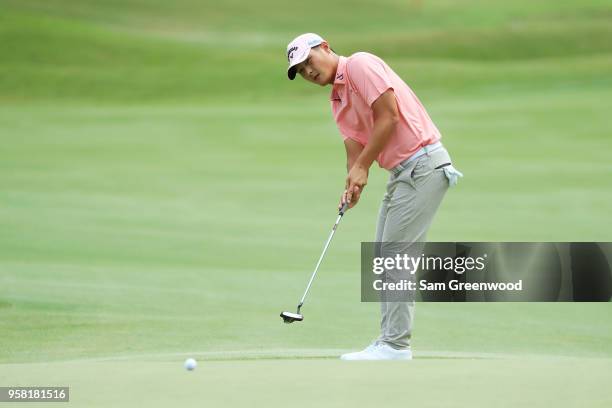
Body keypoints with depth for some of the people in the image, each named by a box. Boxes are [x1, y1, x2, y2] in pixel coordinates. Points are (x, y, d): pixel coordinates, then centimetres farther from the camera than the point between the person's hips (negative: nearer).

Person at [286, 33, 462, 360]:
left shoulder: (360, 65, -10)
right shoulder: (338, 101, 18)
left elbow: (389, 116, -17)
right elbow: (355, 145, 11)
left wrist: (362, 168, -14)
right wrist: (353, 185, -9)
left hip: (423, 164, -10)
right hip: (401, 172, 10)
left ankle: (396, 346, -7)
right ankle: (389, 341, 14)